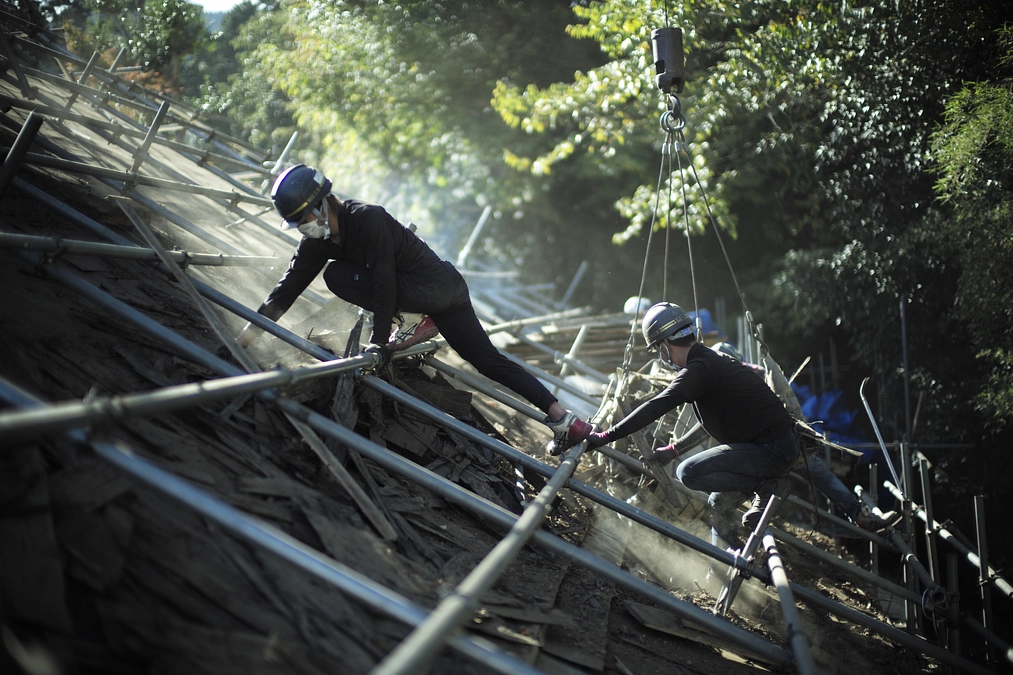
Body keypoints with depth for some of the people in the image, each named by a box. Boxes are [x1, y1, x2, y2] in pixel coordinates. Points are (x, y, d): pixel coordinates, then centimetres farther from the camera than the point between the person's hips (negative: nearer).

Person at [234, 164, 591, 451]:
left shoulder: (367, 217, -23)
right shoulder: (318, 241, 3)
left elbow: (383, 282, -27)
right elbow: (288, 287, 4)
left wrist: (379, 343, -28)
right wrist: (244, 336, 0)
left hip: (438, 285, -9)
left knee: (338, 275, -15)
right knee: (487, 359, 7)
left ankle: (419, 325, -6)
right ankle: (564, 419, 7)